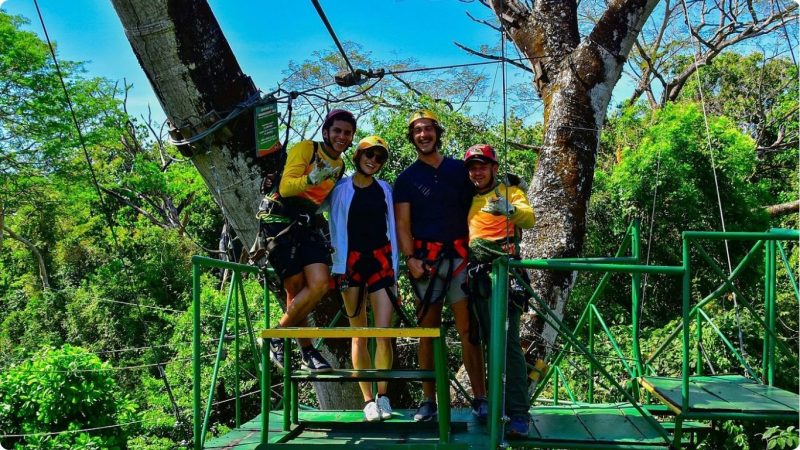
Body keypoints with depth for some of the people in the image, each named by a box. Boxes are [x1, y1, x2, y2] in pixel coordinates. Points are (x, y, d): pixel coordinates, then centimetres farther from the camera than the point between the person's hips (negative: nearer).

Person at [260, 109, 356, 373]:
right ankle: (296, 347, 8)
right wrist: (312, 179, -36)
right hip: (282, 220, -6)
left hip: (308, 224, 6)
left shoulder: (340, 166, 14)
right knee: (296, 289, -9)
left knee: (320, 284, -12)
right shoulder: (305, 149, -8)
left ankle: (277, 337, 3)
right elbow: (285, 188, -20)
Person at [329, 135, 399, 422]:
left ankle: (382, 395, 4)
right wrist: (339, 268, -3)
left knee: (383, 332, -9)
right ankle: (368, 400, 6)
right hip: (351, 262, -1)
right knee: (359, 335, 1)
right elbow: (336, 229, 5)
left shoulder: (385, 190, 12)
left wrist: (394, 270, 7)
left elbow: (391, 230, 12)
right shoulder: (342, 189, 6)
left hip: (380, 261, 1)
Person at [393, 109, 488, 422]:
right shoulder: (407, 179, 10)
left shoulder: (459, 169, 13)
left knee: (468, 328, -4)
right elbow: (402, 224, 3)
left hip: (459, 255, 0)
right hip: (425, 258, 0)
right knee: (428, 330, 3)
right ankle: (428, 401, 8)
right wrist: (410, 258, -11)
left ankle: (480, 399, -1)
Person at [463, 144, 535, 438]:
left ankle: (519, 414, -14)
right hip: (477, 275, 5)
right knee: (488, 341, 7)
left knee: (507, 341, -12)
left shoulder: (510, 191, 9)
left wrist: (509, 209, -31)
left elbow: (529, 217, -10)